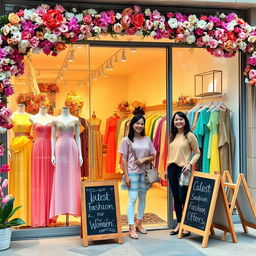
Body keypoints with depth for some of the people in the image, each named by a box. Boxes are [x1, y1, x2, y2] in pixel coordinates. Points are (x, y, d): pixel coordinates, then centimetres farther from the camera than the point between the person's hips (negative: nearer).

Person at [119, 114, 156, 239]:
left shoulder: (147, 140, 6)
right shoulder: (127, 140, -4)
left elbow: (153, 156, 10)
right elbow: (124, 159, -5)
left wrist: (145, 159, -11)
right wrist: (126, 176, -10)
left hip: (144, 173, 4)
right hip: (132, 173, -4)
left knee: (142, 198, 11)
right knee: (132, 199, -8)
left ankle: (139, 224, 25)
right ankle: (131, 228, -3)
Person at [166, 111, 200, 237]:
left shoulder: (189, 135, -4)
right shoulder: (172, 136, 14)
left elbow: (197, 153, -3)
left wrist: (190, 164, -17)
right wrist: (167, 169, 17)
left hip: (183, 169, -6)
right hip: (172, 168, 6)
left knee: (183, 197, -6)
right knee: (176, 197, 10)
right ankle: (179, 224, 20)